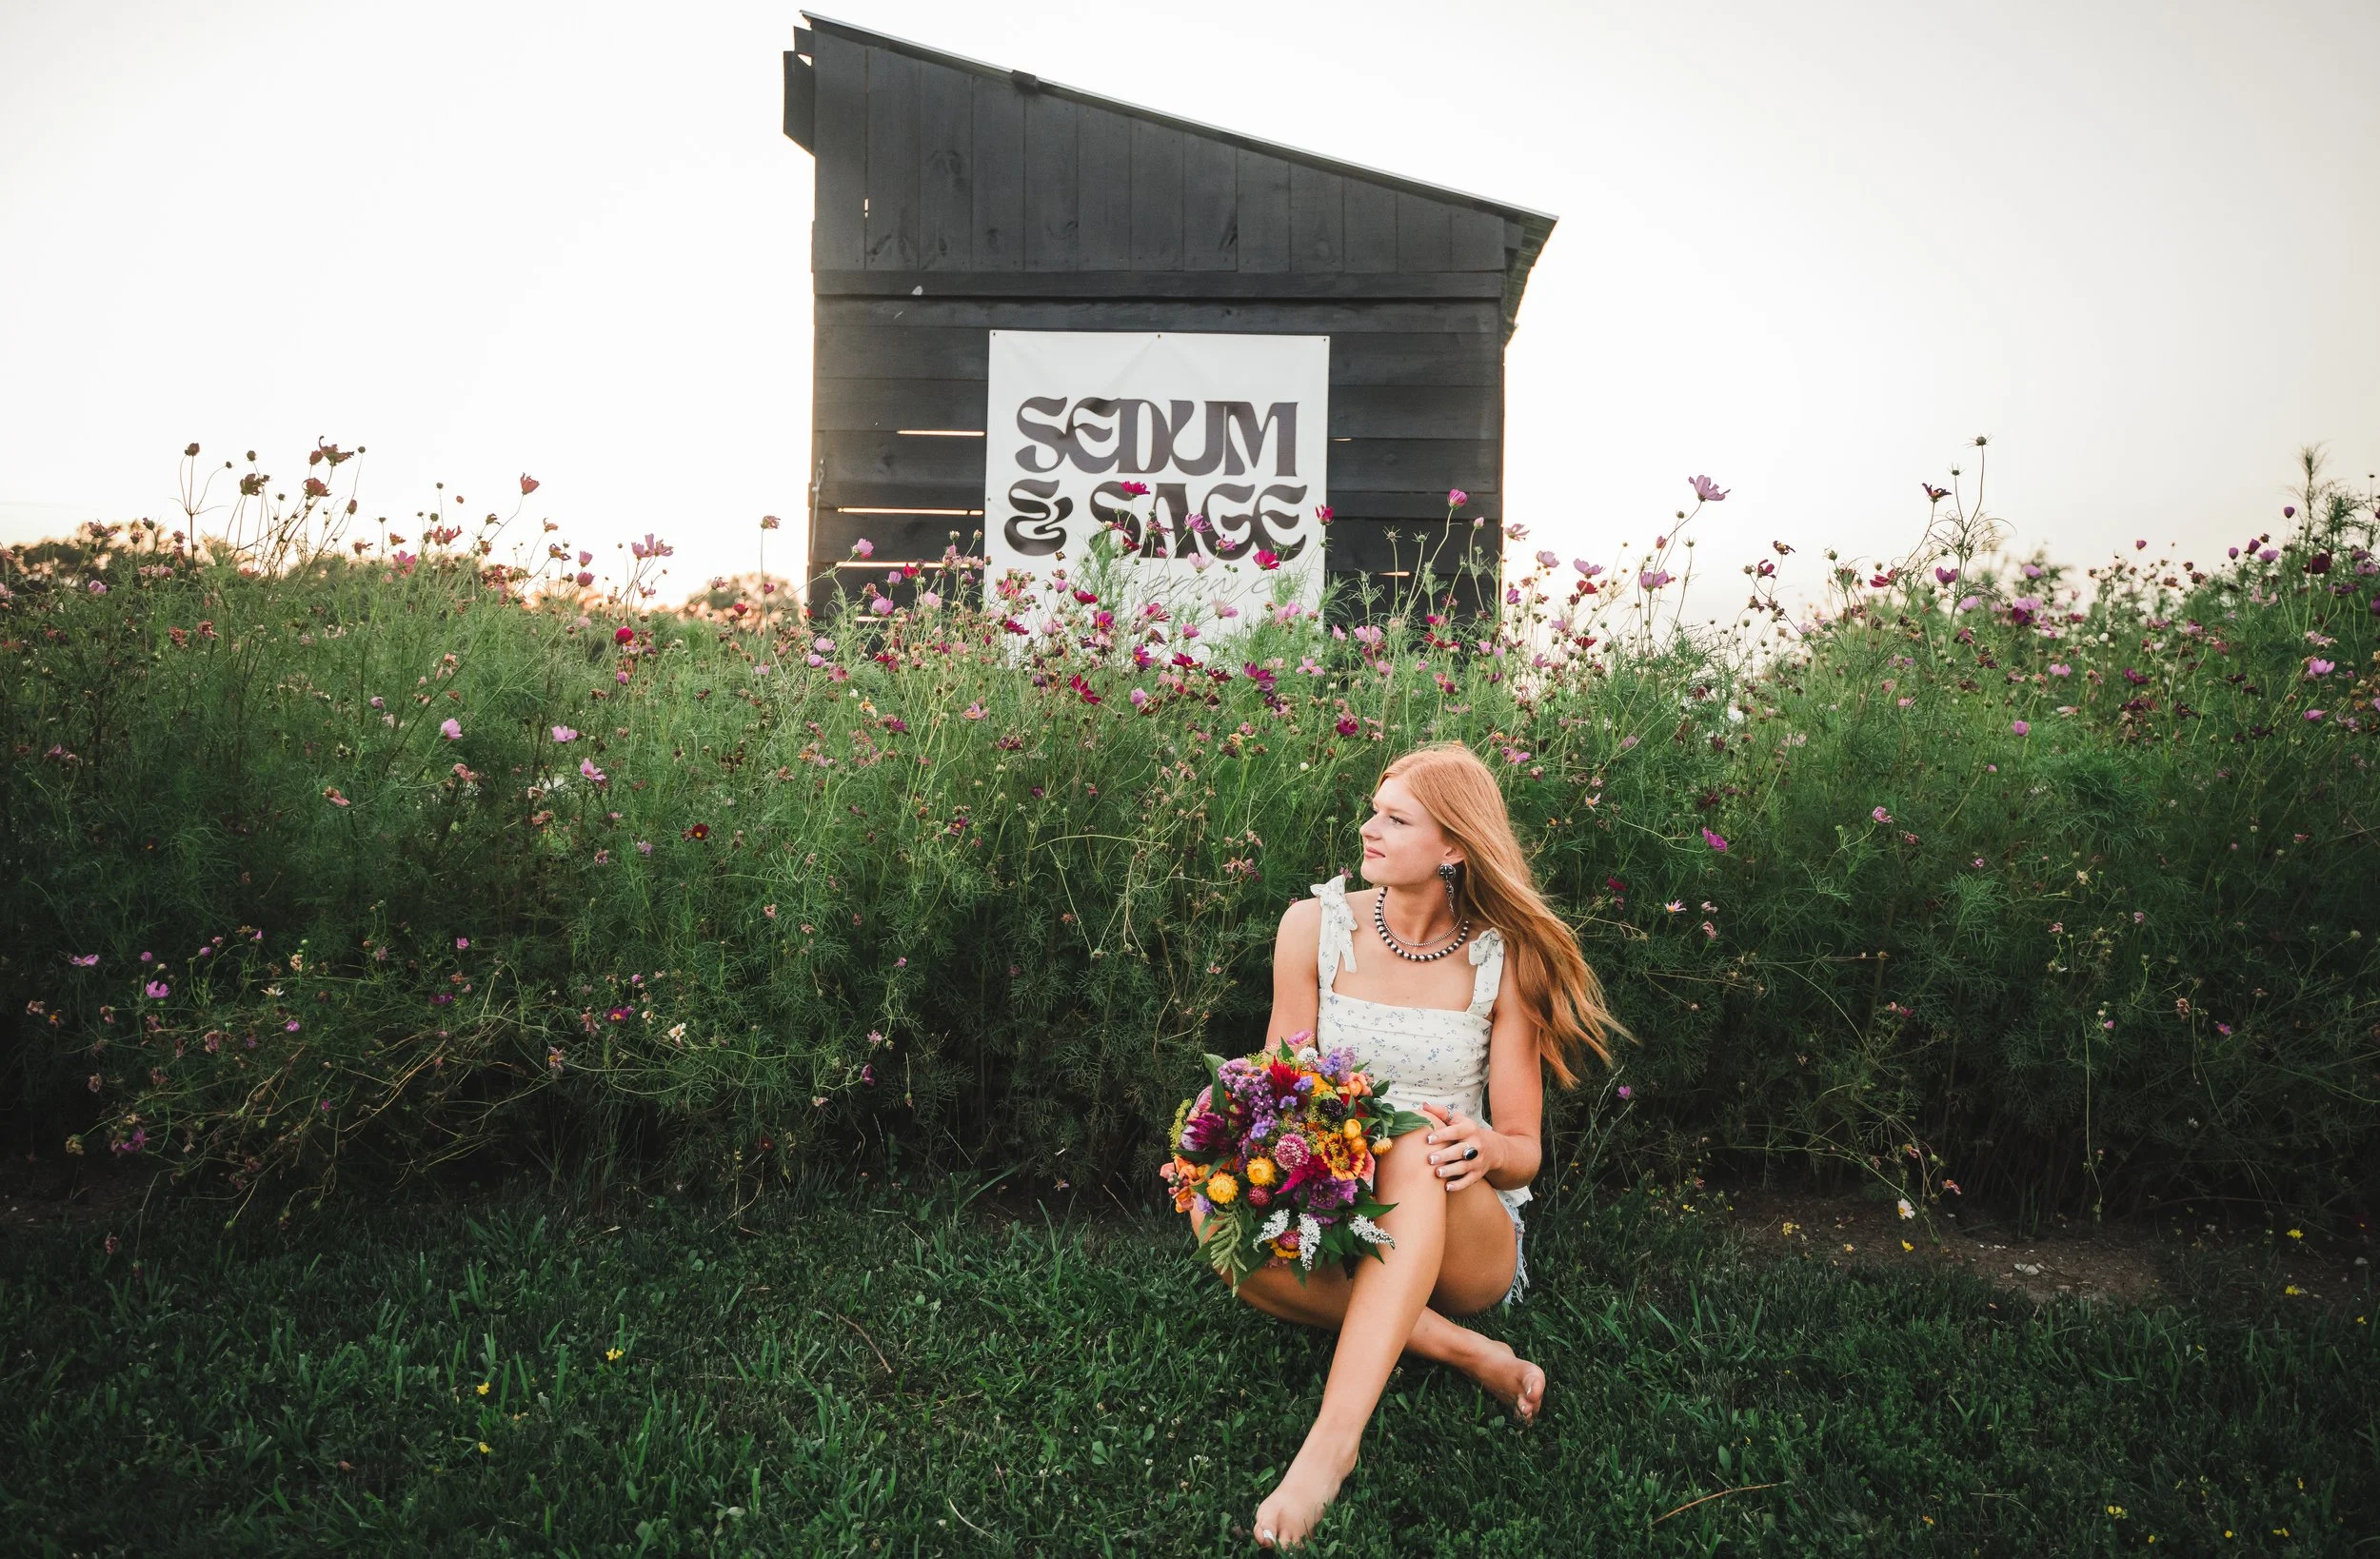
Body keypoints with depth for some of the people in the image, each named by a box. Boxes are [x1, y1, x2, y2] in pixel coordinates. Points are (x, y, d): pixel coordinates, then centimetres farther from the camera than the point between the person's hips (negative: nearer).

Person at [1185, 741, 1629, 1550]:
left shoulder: (1503, 958, -5)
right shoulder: (1316, 925, -1)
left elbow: (1523, 1150, -2)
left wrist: (1489, 1148, -26)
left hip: (1470, 1245, -2)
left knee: (1415, 1145, -36)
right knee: (1222, 1219, -30)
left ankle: (1334, 1438, -43)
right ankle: (1466, 1352, -23)